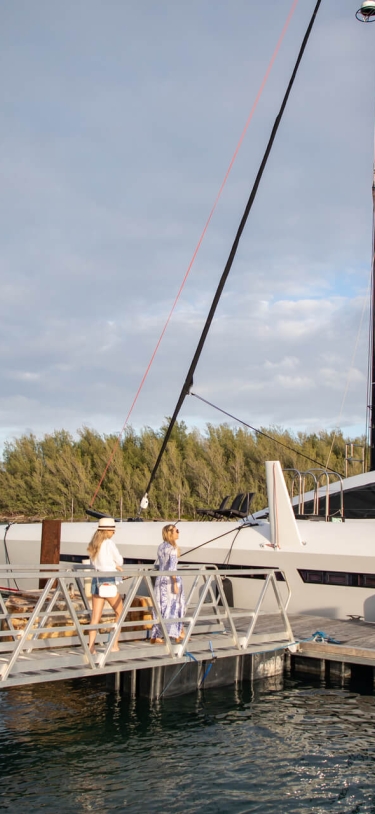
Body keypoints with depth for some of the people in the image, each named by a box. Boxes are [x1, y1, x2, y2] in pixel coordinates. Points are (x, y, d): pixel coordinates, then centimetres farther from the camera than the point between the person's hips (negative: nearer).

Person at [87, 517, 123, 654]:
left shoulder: (94, 544, 11)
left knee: (95, 616, 6)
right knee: (120, 612, 10)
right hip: (108, 581, -6)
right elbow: (120, 561, -3)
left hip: (96, 580, 6)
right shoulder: (109, 543, -10)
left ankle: (91, 647, 1)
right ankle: (115, 645, 9)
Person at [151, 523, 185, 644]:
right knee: (174, 606, 3)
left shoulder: (161, 546, 10)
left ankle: (156, 636, 9)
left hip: (160, 579, 7)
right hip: (170, 580, -7)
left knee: (160, 607, 9)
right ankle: (179, 634, 9)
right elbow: (172, 568, -18)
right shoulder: (173, 548, -11)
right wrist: (175, 583, -19)